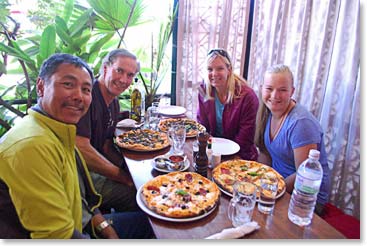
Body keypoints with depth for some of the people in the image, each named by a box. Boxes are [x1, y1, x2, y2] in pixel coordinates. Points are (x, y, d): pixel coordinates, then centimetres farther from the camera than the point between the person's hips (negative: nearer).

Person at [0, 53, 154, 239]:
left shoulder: (60, 133, 1)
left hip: (81, 227, 8)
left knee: (144, 221, 18)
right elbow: (58, 235, -27)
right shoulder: (32, 145, -30)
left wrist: (107, 230, 3)